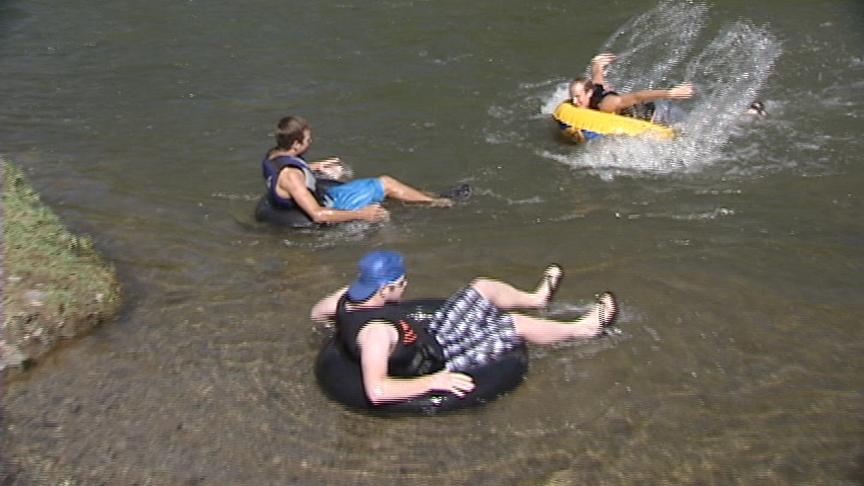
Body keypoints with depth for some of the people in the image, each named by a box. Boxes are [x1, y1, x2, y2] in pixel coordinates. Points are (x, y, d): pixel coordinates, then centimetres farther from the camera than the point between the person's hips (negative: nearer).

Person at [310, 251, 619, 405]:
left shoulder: (347, 297, -15)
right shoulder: (376, 331, -40)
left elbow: (316, 314, 6)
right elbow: (376, 391, -49)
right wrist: (434, 381, -41)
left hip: (431, 337, 9)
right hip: (437, 363, -8)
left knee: (482, 287, 15)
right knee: (517, 324, -1)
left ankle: (537, 298, 46)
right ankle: (581, 329, 27)